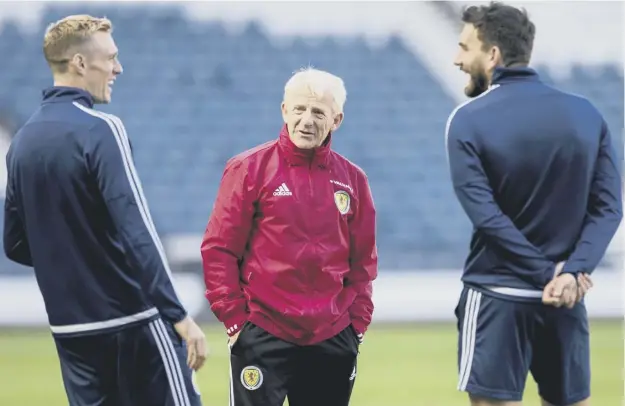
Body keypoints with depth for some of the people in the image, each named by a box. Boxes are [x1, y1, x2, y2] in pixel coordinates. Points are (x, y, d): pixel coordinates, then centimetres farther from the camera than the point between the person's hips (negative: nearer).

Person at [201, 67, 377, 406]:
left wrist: (358, 323, 6)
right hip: (262, 338, -4)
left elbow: (363, 261, 14)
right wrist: (234, 319, -7)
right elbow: (218, 250, -4)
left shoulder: (351, 180, 9)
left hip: (332, 341, 4)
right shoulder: (249, 170, -3)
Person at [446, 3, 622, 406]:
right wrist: (572, 271, -12)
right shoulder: (586, 114, 4)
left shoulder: (468, 120, -7)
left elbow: (487, 215, -15)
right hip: (566, 299, 4)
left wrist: (547, 273, -14)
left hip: (497, 297, -4)